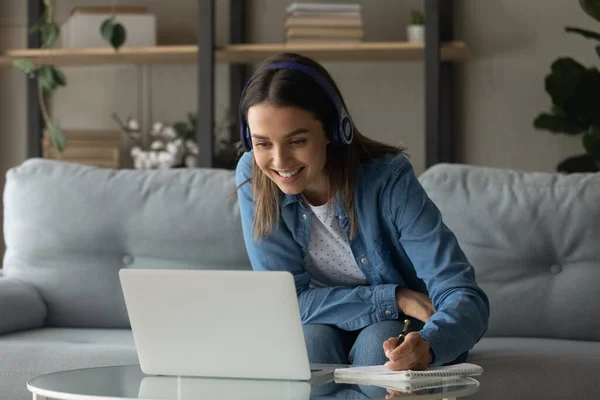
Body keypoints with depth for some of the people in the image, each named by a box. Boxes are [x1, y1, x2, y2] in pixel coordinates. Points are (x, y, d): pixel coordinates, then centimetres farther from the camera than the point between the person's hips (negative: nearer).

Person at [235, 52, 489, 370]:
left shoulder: (388, 179, -24)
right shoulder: (252, 178, -18)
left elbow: (466, 298, -32)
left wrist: (426, 345, -55)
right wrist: (395, 299, -25)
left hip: (395, 334, -1)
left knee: (378, 340, -33)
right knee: (313, 337, -31)